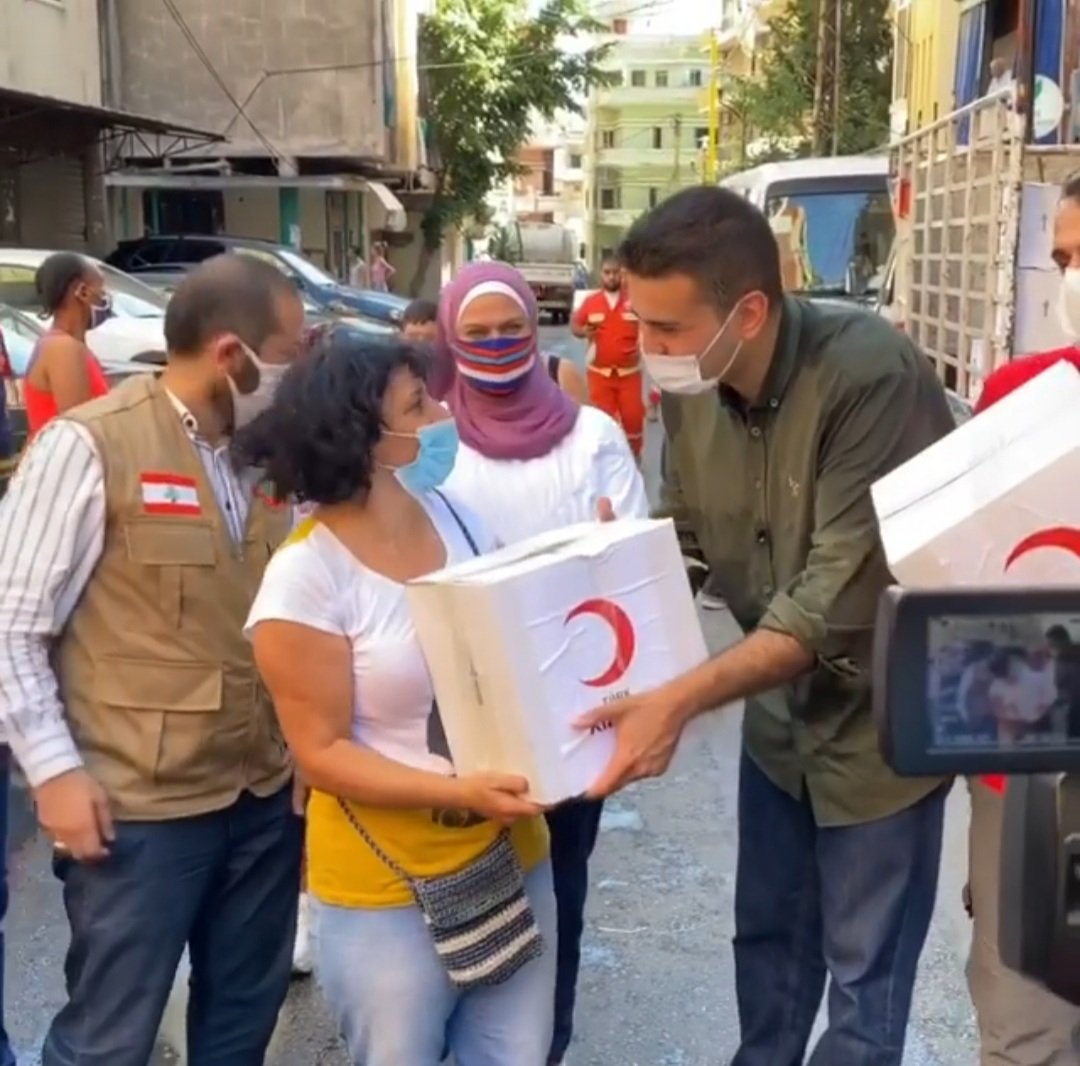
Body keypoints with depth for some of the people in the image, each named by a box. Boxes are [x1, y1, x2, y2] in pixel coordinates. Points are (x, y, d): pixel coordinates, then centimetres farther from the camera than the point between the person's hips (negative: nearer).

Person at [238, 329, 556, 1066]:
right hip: (387, 884, -5)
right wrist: (461, 793, -27)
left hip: (511, 852, 6)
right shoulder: (305, 577, -18)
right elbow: (322, 752, -16)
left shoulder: (458, 516, 0)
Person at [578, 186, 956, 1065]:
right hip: (779, 705, 6)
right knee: (766, 937, 22)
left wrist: (681, 700, -37)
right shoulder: (690, 387, -9)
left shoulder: (871, 374, -29)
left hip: (878, 714, -6)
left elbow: (839, 598, -32)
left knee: (863, 974, 9)